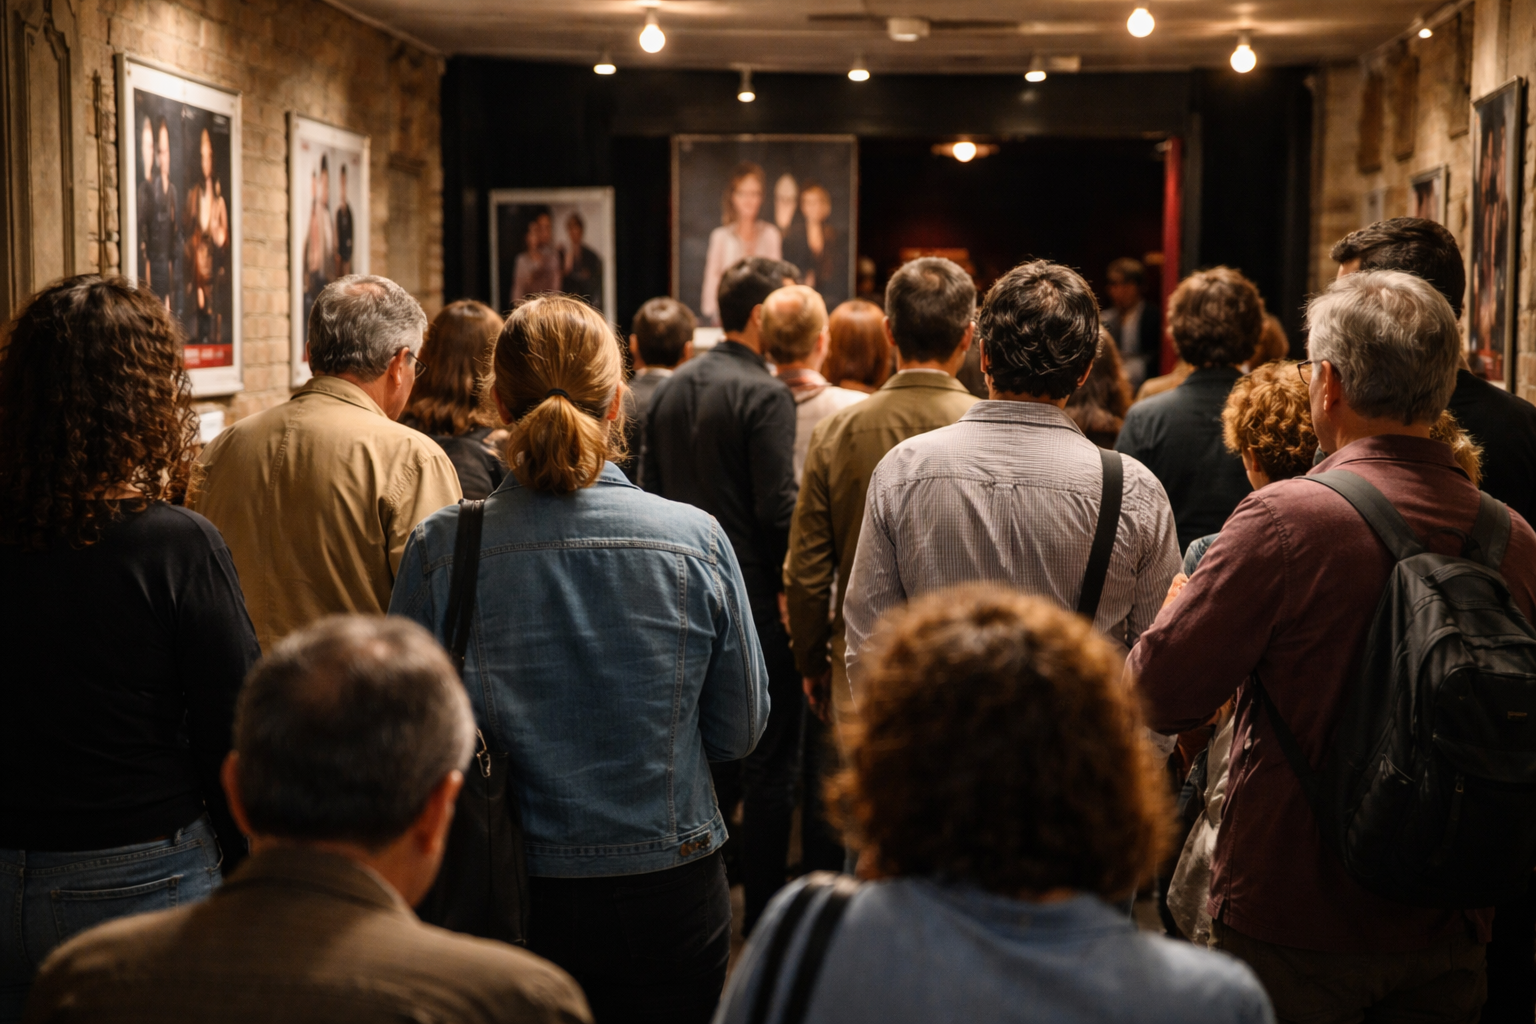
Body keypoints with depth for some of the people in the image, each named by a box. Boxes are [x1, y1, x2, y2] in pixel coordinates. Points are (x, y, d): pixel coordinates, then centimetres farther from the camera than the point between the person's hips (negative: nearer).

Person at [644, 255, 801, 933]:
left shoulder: (671, 389, 9)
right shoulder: (764, 394, -15)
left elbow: (652, 489, 13)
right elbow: (777, 508, -21)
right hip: (755, 597, -8)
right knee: (769, 757, 2)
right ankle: (764, 910, 7)